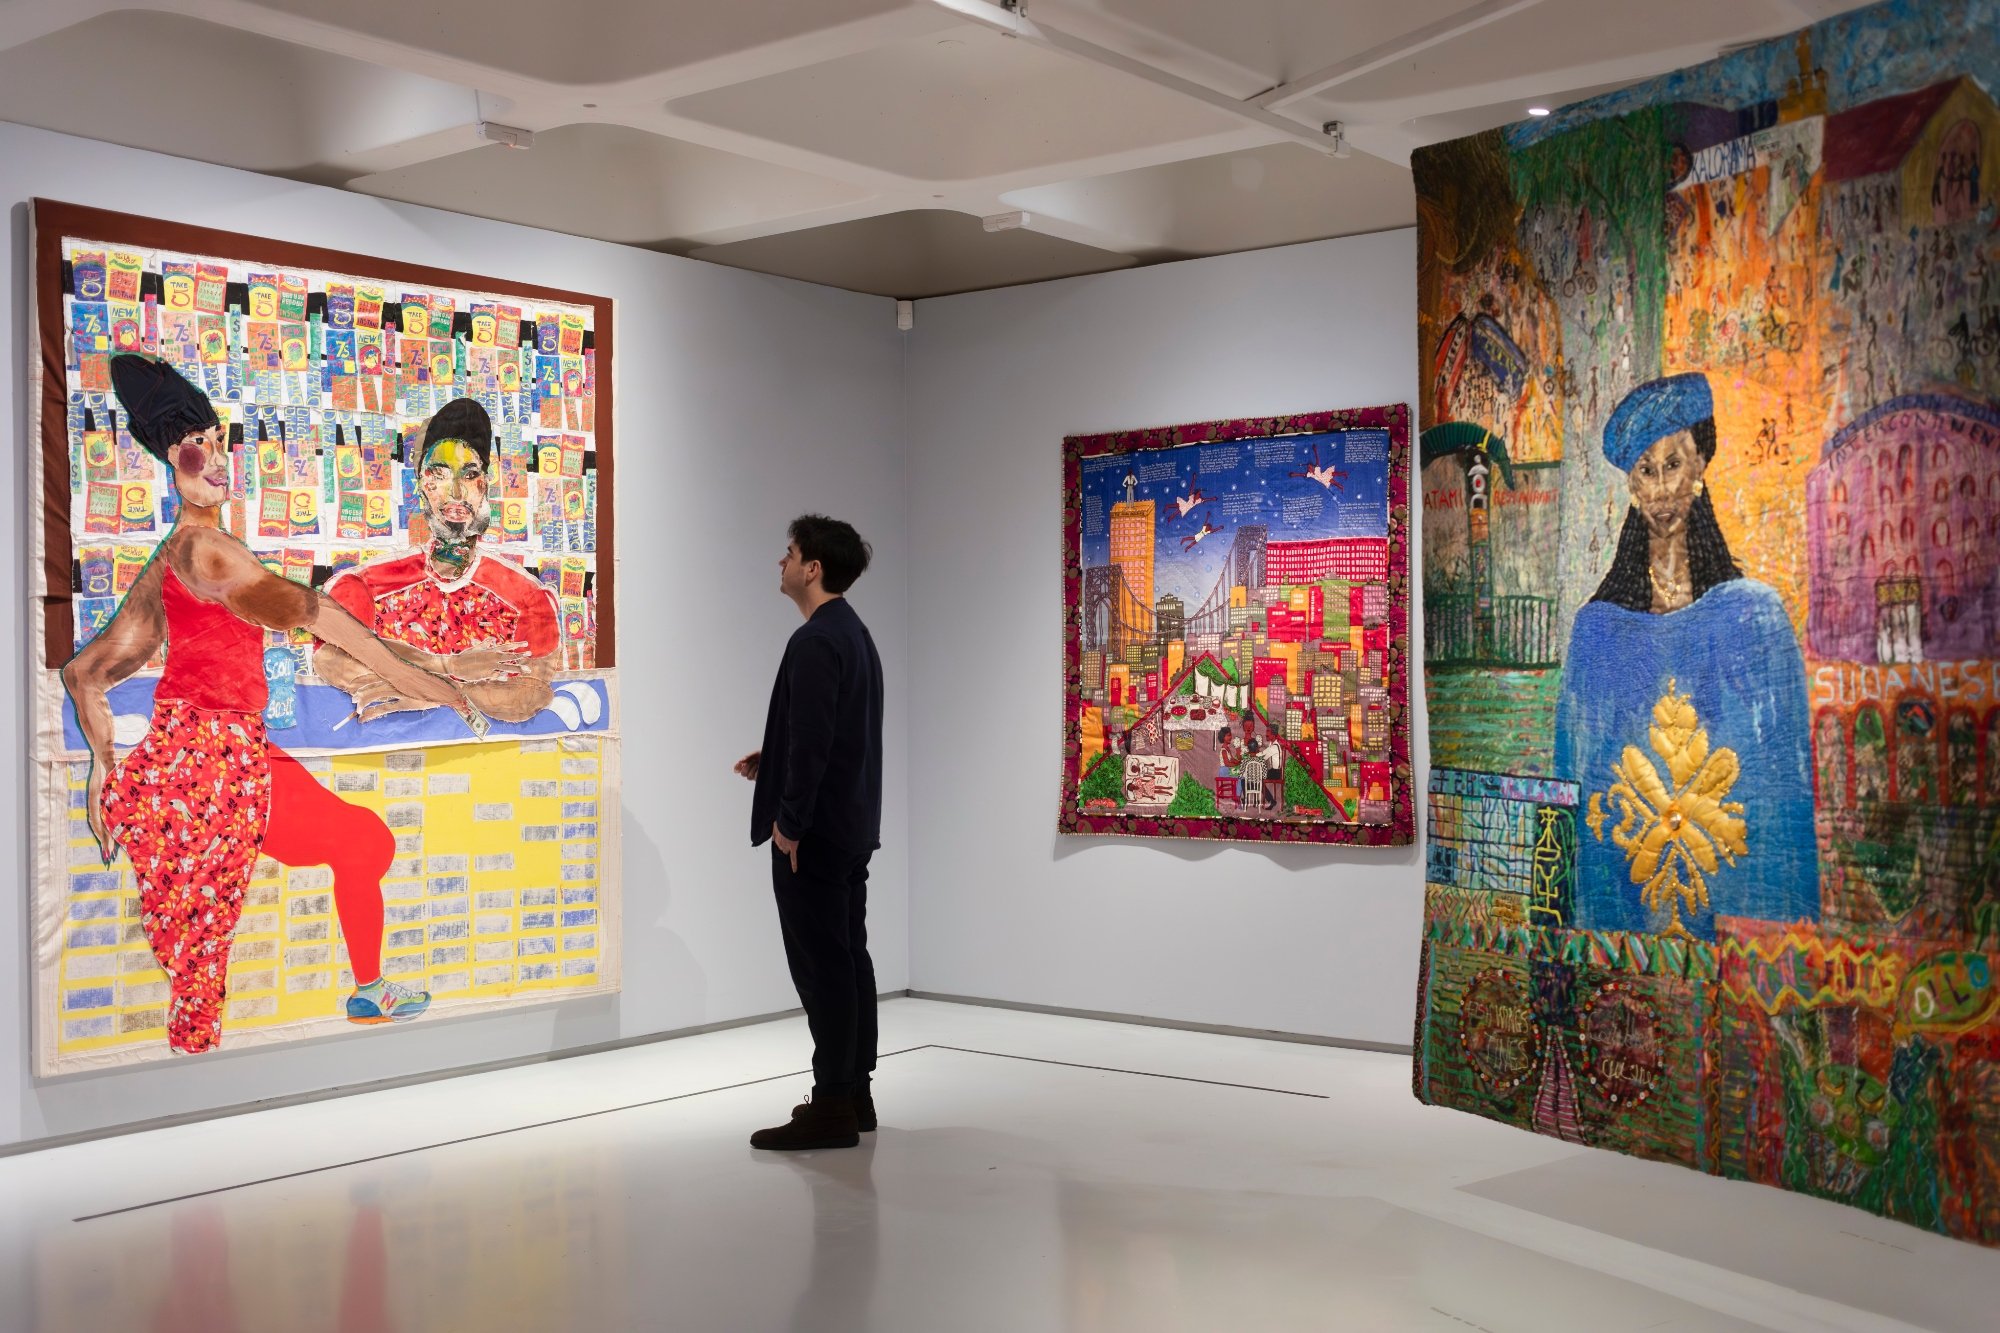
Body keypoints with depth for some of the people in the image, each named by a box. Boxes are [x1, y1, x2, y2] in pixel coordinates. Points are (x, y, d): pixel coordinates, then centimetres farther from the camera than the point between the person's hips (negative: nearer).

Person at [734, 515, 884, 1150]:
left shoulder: (814, 642, -17)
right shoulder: (855, 633, 14)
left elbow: (812, 740, -23)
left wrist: (790, 823, -17)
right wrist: (773, 761, 16)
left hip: (814, 833, -10)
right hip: (853, 828, 10)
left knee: (821, 963, -5)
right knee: (849, 956, 13)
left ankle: (831, 1108, 0)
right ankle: (855, 1092, 21)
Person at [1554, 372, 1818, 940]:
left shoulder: (1754, 612, 0)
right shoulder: (1596, 627, 3)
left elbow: (1789, 781, 0)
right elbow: (1572, 786, 7)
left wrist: (1779, 915, -6)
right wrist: (1579, 910, 1)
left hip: (1736, 900, -1)